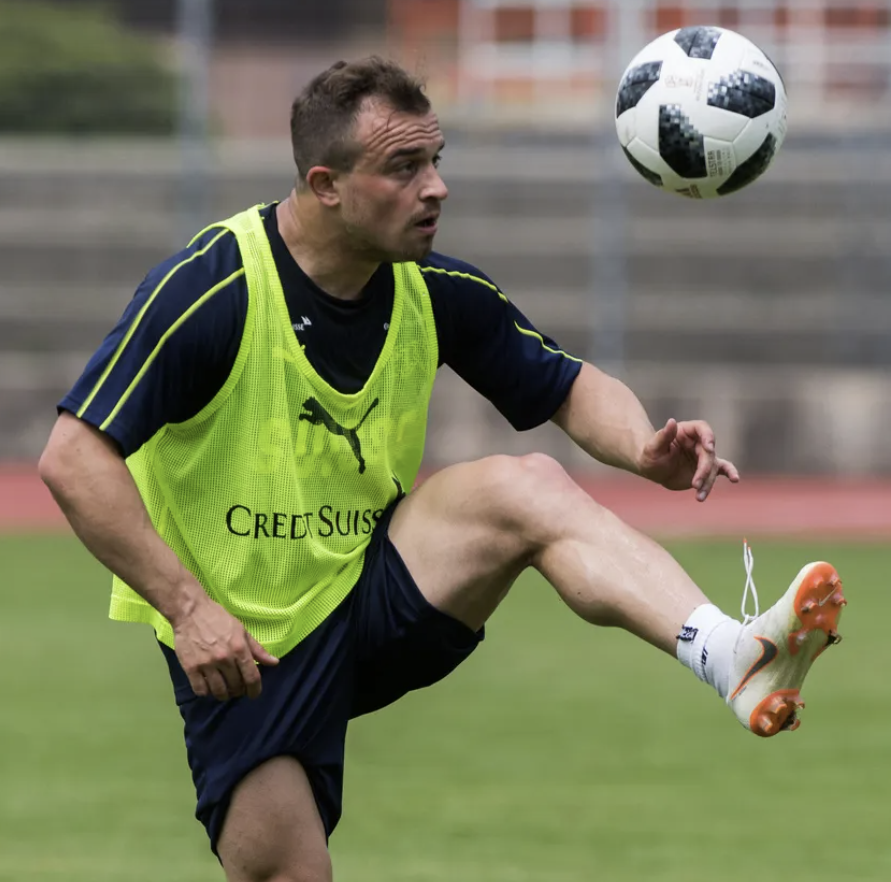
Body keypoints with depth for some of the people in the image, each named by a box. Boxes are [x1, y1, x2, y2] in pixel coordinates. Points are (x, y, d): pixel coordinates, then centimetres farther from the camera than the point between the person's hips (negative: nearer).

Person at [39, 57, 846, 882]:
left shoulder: (432, 290, -3)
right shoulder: (212, 289, -20)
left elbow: (570, 388, 8)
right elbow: (73, 459, -22)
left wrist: (646, 449, -15)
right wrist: (187, 605, -28)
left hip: (376, 601, 4)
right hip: (241, 653, -3)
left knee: (528, 487, -22)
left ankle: (732, 657, -42)